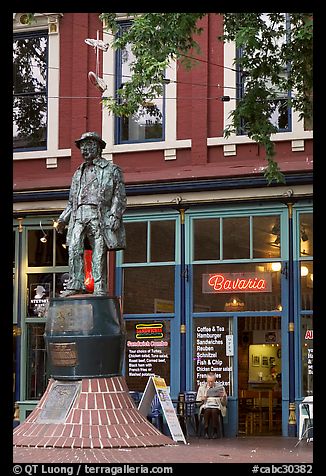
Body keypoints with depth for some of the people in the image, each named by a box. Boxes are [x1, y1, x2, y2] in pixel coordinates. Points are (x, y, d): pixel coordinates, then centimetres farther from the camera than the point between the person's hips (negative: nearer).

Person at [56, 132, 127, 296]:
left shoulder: (111, 170, 10)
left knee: (99, 253, -7)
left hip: (99, 215, -4)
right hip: (79, 215, 4)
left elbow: (120, 196, 3)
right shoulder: (78, 173, 25)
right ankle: (75, 284, -13)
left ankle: (100, 288, -7)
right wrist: (63, 220, 15)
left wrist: (115, 215, -11)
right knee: (74, 248, -13)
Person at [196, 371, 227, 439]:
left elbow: (224, 403, 10)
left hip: (216, 406, 0)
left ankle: (215, 432, -24)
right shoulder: (202, 387, 13)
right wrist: (202, 399, -10)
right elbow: (198, 400, 12)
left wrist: (224, 396, -11)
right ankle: (206, 432, -26)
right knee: (207, 410, -34)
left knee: (214, 411, -34)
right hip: (205, 406, 1)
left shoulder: (220, 387, 10)